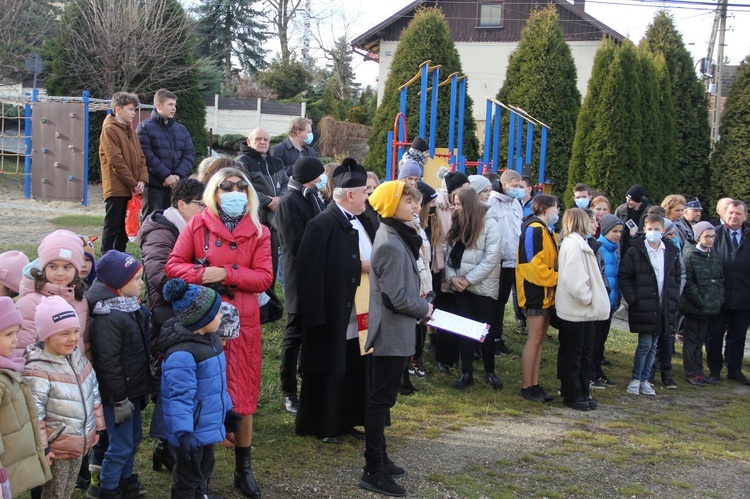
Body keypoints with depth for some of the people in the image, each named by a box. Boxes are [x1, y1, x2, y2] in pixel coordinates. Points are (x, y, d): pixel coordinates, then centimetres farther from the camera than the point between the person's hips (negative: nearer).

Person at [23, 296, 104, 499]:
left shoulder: (78, 358, 3)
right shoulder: (38, 370, -21)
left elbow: (93, 394, 13)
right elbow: (33, 413, -21)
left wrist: (97, 427, 16)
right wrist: (41, 448, -19)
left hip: (81, 443, 7)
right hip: (57, 448, -7)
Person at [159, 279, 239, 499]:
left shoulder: (210, 339, 3)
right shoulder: (182, 355, -29)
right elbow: (180, 397, -30)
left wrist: (226, 409, 23)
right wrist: (183, 433, -32)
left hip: (207, 426, 9)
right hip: (191, 432, -9)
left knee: (205, 469, 27)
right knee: (188, 477, 9)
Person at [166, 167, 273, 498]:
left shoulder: (258, 232, 5)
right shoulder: (198, 226, 3)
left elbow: (264, 278, -3)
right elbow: (173, 265, -1)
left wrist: (225, 274, -15)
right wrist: (202, 275, -18)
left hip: (242, 321, 1)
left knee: (242, 395, 5)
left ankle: (244, 468, 18)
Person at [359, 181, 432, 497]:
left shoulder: (396, 237, 9)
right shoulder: (391, 245, -22)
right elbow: (397, 298, -25)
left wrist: (420, 306, 4)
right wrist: (424, 310, -9)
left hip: (390, 334, 10)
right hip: (392, 335, -10)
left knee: (381, 399, 17)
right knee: (381, 401, -3)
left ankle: (379, 459, 28)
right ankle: (374, 472, 4)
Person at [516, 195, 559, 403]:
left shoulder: (545, 231, 18)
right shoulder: (533, 230, -15)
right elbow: (533, 263, -22)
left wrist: (555, 278, 5)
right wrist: (557, 278, -19)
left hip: (546, 293, 10)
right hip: (536, 291, -10)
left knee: (539, 339, 11)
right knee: (534, 339, -6)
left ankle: (534, 384, 17)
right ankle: (527, 387, 0)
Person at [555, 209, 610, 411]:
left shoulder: (579, 243, 15)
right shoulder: (573, 245, -17)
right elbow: (573, 280, -25)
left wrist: (592, 299, 7)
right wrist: (587, 298, -15)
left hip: (585, 310, 9)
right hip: (575, 310, -9)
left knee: (585, 353, 14)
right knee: (573, 354, 1)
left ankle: (582, 393, 21)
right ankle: (572, 396, 9)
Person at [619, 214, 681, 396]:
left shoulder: (671, 252, 9)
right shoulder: (635, 251, -5)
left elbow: (677, 278, 16)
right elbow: (624, 277, -5)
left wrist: (673, 299, 5)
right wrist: (633, 299, -11)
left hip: (663, 307, 4)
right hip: (643, 306, -4)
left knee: (653, 346, 9)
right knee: (645, 344, -5)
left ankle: (645, 380, 18)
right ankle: (636, 379, 9)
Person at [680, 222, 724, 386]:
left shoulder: (715, 256, 11)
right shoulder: (689, 255, -9)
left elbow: (721, 280, 13)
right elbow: (687, 283, -13)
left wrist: (719, 300, 1)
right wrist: (700, 302, -14)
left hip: (710, 307, 6)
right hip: (692, 307, -6)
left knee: (700, 341, 13)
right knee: (691, 341, 3)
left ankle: (698, 373, 19)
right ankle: (691, 374, 8)